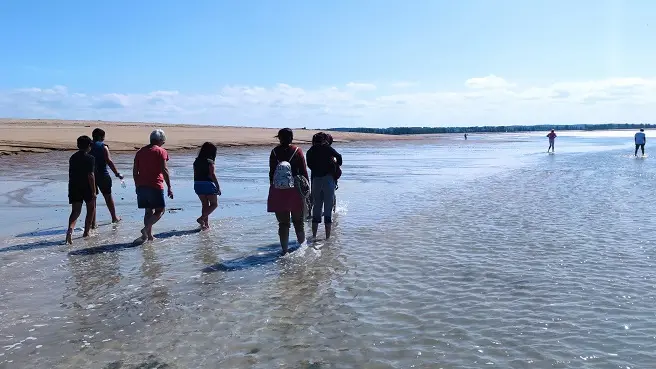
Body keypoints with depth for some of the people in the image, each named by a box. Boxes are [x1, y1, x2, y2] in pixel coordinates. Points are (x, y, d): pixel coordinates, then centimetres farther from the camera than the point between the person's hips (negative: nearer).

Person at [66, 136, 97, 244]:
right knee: (91, 209, 15)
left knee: (75, 211, 2)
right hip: (87, 188, -4)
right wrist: (94, 191, -14)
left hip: (74, 188, 4)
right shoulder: (90, 158, -10)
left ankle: (70, 229, -25)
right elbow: (91, 175, -17)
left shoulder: (72, 158, 9)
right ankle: (86, 232, 17)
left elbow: (71, 174, 16)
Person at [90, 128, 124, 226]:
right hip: (102, 175, -3)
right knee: (108, 196, 13)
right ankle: (114, 217, 25)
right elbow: (109, 161, -14)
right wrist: (117, 174, -10)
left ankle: (93, 223, 6)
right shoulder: (103, 146, -7)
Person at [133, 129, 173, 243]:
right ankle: (146, 229, -15)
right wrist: (169, 188, -8)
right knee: (160, 210, 3)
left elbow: (135, 171, 14)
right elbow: (164, 171, -10)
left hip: (141, 186, 6)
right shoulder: (160, 151, -3)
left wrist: (137, 185, 23)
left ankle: (149, 234, 13)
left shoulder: (140, 151, 14)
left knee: (148, 211, 14)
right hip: (155, 186, -6)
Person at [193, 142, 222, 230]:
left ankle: (206, 224, 16)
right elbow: (212, 175, -15)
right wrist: (218, 187, -9)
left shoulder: (196, 161, 8)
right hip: (208, 184, -7)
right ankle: (201, 218, -9)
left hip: (197, 184, 7)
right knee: (214, 204, 6)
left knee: (205, 204, 15)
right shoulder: (210, 162, -12)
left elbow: (195, 175, 12)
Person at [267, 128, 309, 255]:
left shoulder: (274, 152, 1)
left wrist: (273, 188, 11)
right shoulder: (297, 151, -2)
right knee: (298, 221, 14)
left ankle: (285, 250, 8)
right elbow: (304, 171, -3)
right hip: (295, 190, 0)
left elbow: (271, 172, 2)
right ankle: (302, 245, 23)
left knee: (283, 223, 6)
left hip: (278, 191, 0)